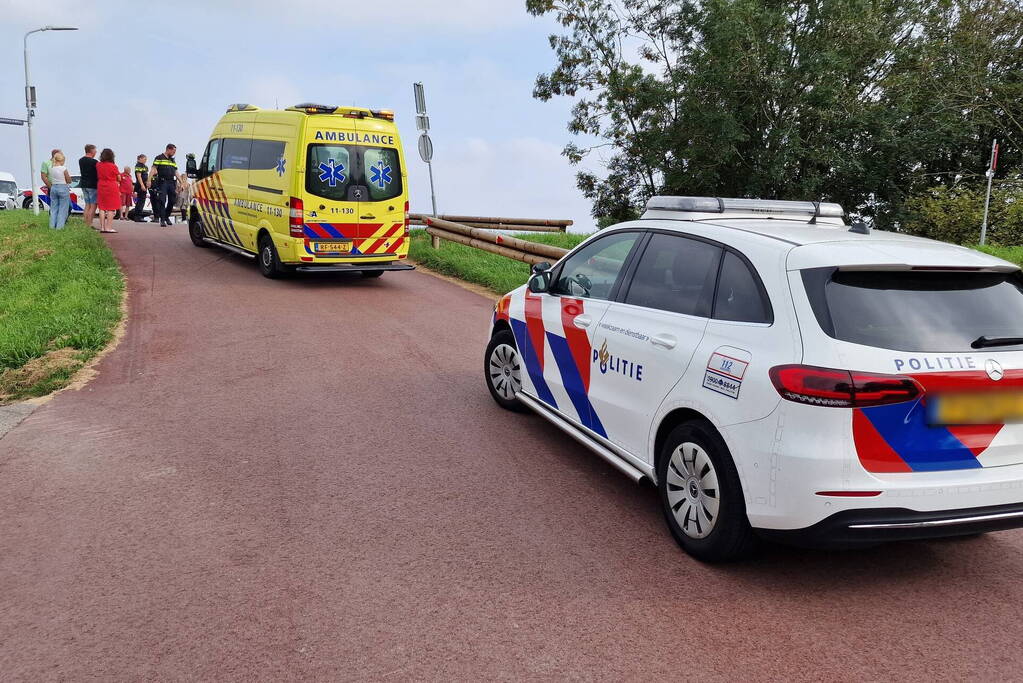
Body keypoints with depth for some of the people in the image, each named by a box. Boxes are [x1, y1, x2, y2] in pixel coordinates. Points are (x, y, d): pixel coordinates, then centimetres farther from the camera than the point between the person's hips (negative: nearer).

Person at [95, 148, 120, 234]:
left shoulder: (98, 165, 2)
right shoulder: (113, 166, -10)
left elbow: (98, 176, 12)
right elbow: (119, 178, -1)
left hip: (101, 186, 5)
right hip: (112, 187, -5)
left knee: (102, 208, 9)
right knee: (111, 208, -1)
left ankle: (102, 227, 9)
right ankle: (108, 227, -3)